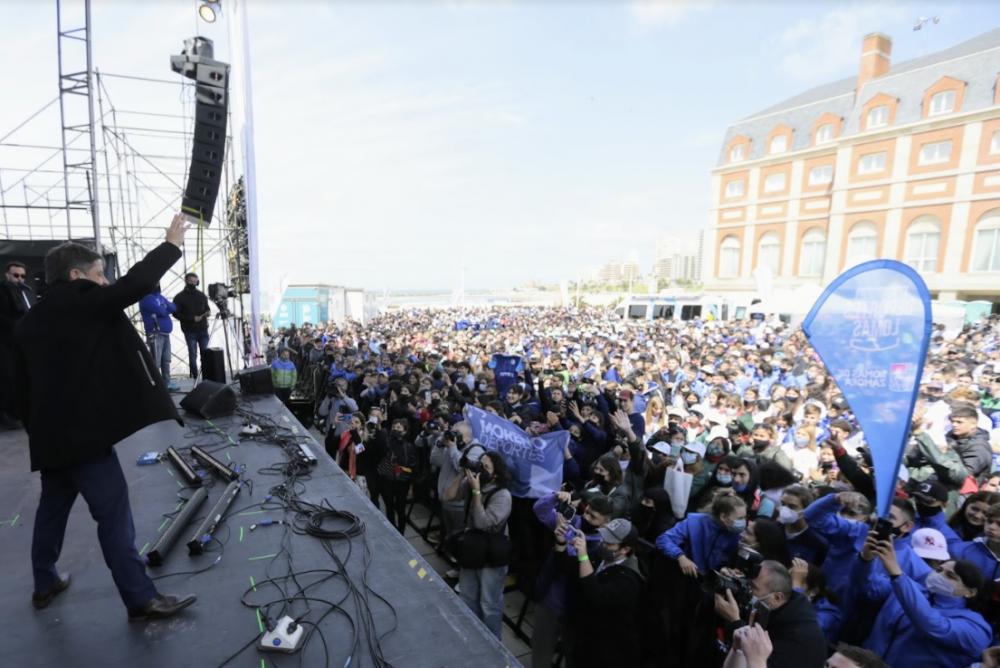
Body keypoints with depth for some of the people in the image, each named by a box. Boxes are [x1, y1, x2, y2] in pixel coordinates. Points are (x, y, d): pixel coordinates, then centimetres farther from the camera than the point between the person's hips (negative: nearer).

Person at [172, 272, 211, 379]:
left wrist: (208, 312, -3)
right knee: (193, 355, -2)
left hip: (203, 330, 3)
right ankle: (195, 377, 6)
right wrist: (192, 318, -15)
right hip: (190, 331, -3)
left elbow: (207, 307, 21)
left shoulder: (201, 295, 11)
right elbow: (176, 314, -5)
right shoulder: (179, 297, -1)